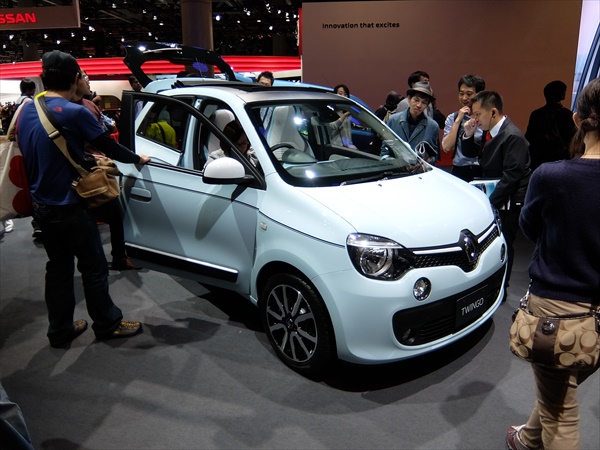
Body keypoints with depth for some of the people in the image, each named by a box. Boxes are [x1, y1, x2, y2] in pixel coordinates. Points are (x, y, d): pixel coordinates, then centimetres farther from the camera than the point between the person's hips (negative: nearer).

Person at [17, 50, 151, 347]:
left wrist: (88, 158, 23)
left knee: (58, 268, 16)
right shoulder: (74, 113, -18)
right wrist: (137, 159, 9)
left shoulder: (26, 111, 6)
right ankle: (107, 324, 20)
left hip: (41, 205, 8)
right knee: (93, 267, 6)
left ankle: (60, 331, 26)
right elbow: (109, 147, -9)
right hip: (68, 206, -8)